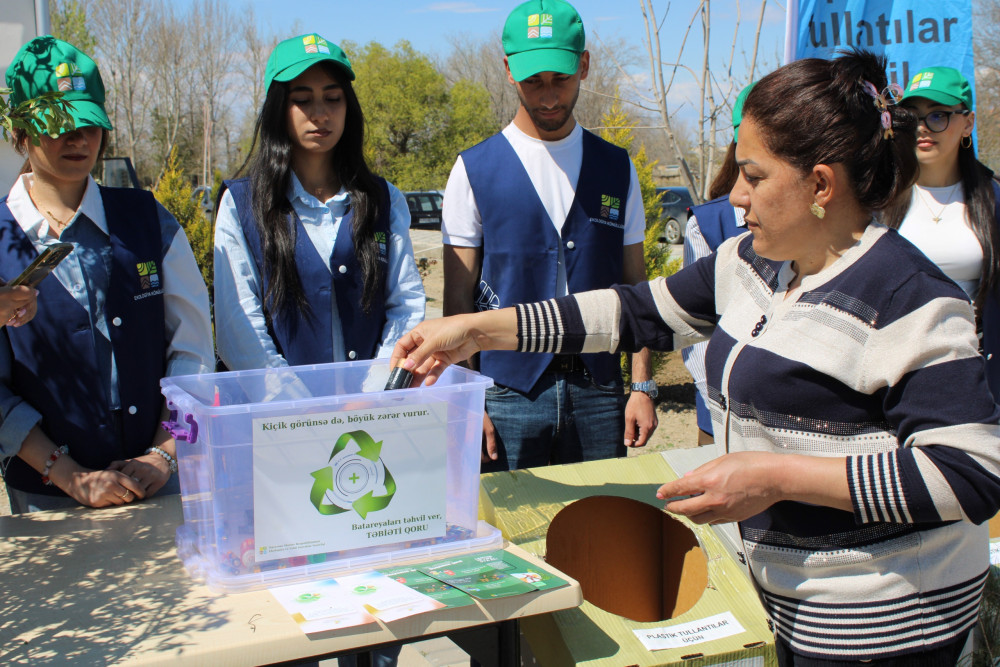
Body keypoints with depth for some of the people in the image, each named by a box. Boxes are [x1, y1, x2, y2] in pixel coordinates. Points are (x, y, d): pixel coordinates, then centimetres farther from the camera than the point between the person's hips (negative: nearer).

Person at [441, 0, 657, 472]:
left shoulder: (616, 168, 7)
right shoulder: (475, 169, -1)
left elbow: (634, 288, 9)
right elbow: (457, 301, -1)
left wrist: (642, 387, 4)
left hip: (597, 389, 2)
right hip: (508, 392, -2)